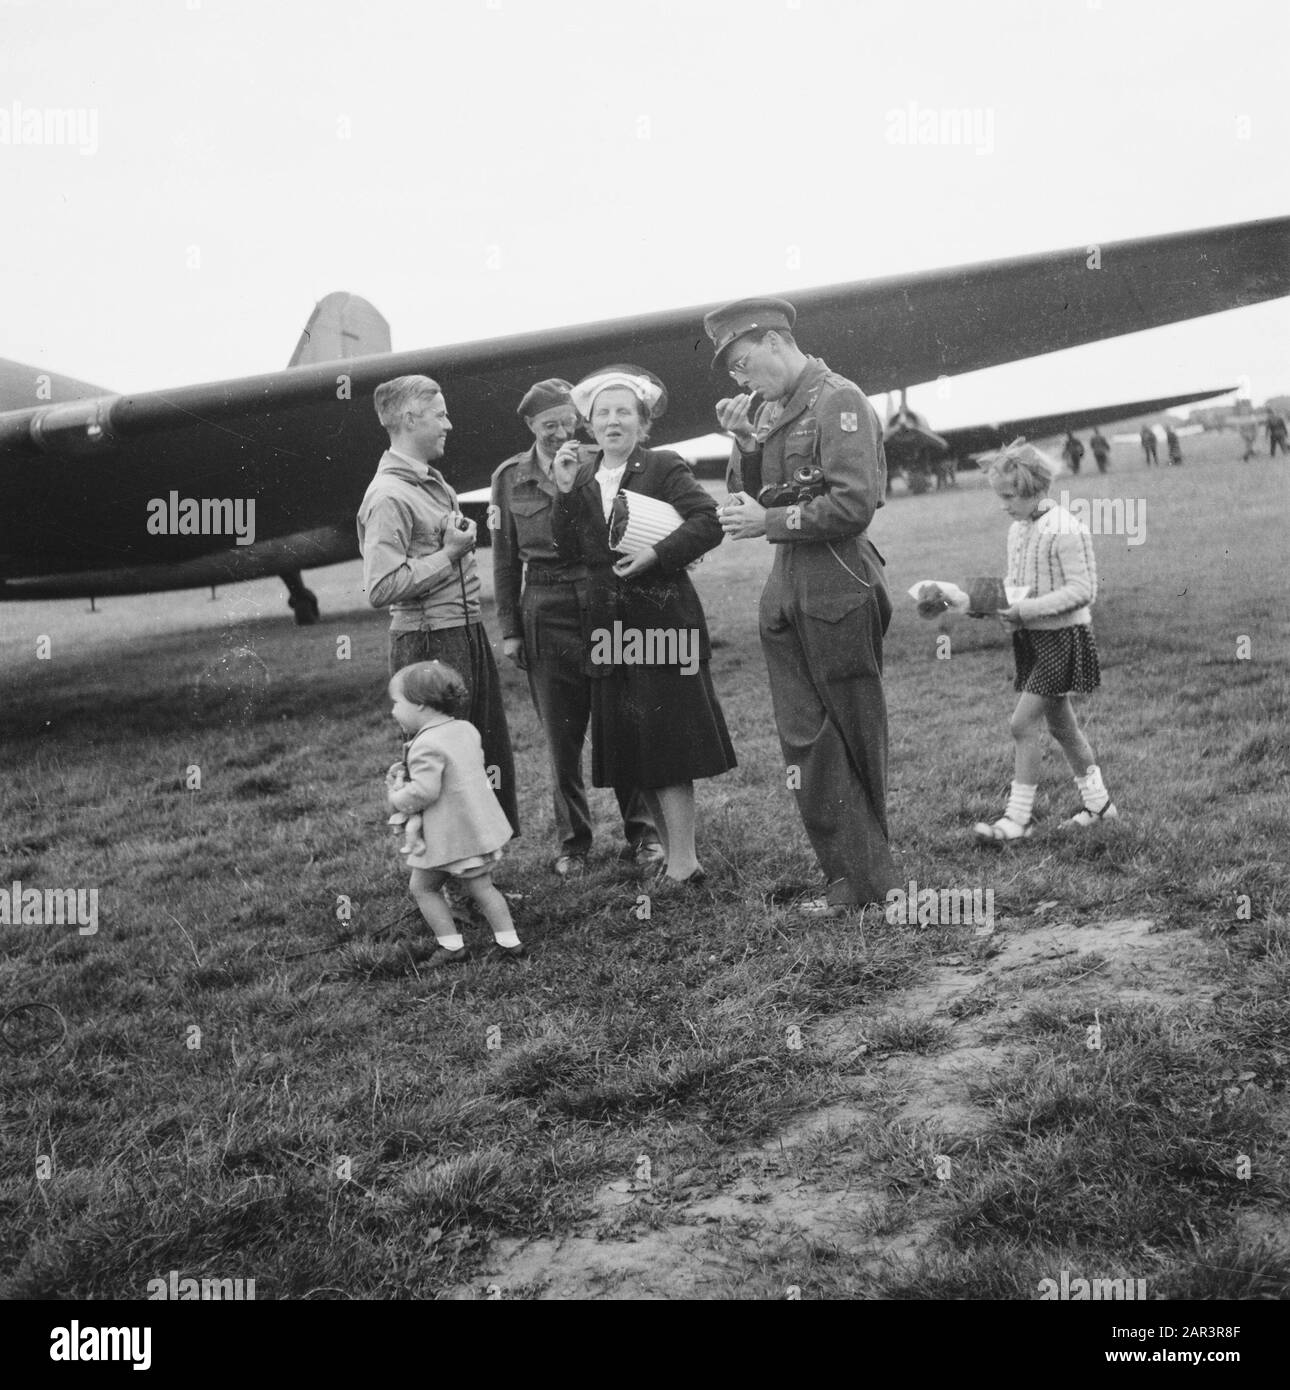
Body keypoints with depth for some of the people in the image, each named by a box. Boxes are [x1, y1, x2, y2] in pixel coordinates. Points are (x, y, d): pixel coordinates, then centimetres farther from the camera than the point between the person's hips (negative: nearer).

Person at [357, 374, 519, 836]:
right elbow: (380, 588, -23)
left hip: (468, 637, 10)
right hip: (430, 645, -10)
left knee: (490, 757, 16)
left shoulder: (432, 481, 14)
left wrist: (463, 539, 11)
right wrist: (449, 554, -18)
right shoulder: (389, 496, -16)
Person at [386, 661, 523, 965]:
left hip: (448, 834, -8)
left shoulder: (427, 745, -20)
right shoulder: (467, 730, 7)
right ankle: (508, 941, 14)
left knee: (422, 886, 9)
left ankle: (452, 945, 8)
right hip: (480, 823, 8)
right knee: (481, 886, 15)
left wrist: (396, 798, -7)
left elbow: (423, 791, -27)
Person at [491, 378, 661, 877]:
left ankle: (641, 833, 15)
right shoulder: (510, 478, 6)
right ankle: (573, 840, 19)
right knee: (561, 736, 6)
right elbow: (505, 559, 8)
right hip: (545, 612, 1)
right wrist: (508, 629, 5)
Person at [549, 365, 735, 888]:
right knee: (629, 744, 9)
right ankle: (672, 853, 20)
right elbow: (569, 551, 4)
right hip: (610, 624, 6)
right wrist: (566, 490, -6)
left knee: (667, 743, -5)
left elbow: (709, 522, -12)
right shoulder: (582, 476, 11)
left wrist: (657, 554, -20)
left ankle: (683, 861, 1)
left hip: (661, 617, -6)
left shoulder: (665, 467, -4)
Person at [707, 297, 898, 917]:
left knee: (853, 733, 4)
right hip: (786, 584, 8)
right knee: (804, 739, 6)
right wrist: (744, 442, 2)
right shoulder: (772, 411, 14)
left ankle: (866, 875, 17)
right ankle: (851, 872, 13)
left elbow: (853, 505, -18)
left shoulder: (837, 401, -10)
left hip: (836, 580, -8)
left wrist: (768, 521, -14)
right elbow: (750, 498, 17)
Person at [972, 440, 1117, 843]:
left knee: (1024, 723, -11)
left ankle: (1017, 818, -4)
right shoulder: (1018, 529, 9)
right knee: (1060, 724, 16)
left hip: (1062, 635, -9)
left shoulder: (1065, 530, -17)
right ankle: (1098, 802, 29)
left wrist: (1028, 609, -25)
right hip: (1032, 637, 9)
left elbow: (1082, 590, -19)